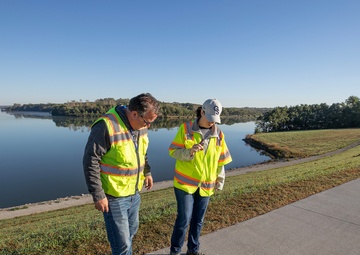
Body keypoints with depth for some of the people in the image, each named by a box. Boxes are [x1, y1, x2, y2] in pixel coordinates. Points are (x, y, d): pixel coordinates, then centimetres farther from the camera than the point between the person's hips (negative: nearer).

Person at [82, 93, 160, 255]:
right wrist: (98, 195, -18)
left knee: (131, 231, 26)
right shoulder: (106, 126, -25)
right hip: (114, 196, -7)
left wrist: (147, 172, 16)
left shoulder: (141, 124, -1)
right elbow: (90, 162, -20)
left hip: (134, 193, 7)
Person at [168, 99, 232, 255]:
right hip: (185, 183, -3)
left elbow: (221, 161, 9)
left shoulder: (219, 134, 1)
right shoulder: (185, 128, -9)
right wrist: (190, 151, -27)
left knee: (198, 220, 15)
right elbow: (173, 151, -10)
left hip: (206, 185, 4)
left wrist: (220, 181, 11)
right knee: (184, 219, 1)